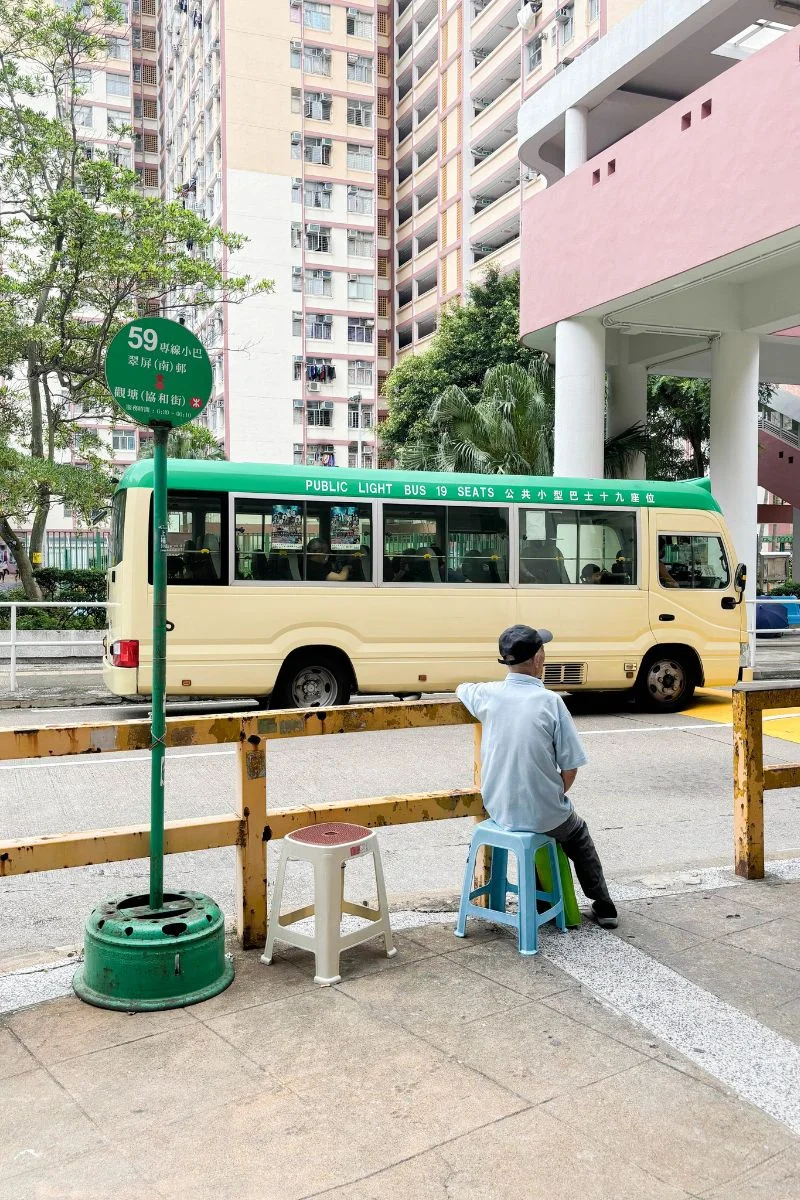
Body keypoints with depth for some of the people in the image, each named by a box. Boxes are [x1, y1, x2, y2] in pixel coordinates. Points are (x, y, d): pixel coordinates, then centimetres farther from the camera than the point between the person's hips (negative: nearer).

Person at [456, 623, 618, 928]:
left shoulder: (487, 695, -8)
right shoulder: (550, 702, -17)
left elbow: (460, 688, 18)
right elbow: (570, 768, -14)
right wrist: (557, 795, 7)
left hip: (498, 812, 4)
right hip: (544, 816, -3)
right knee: (577, 834, 31)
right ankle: (603, 906, 40)